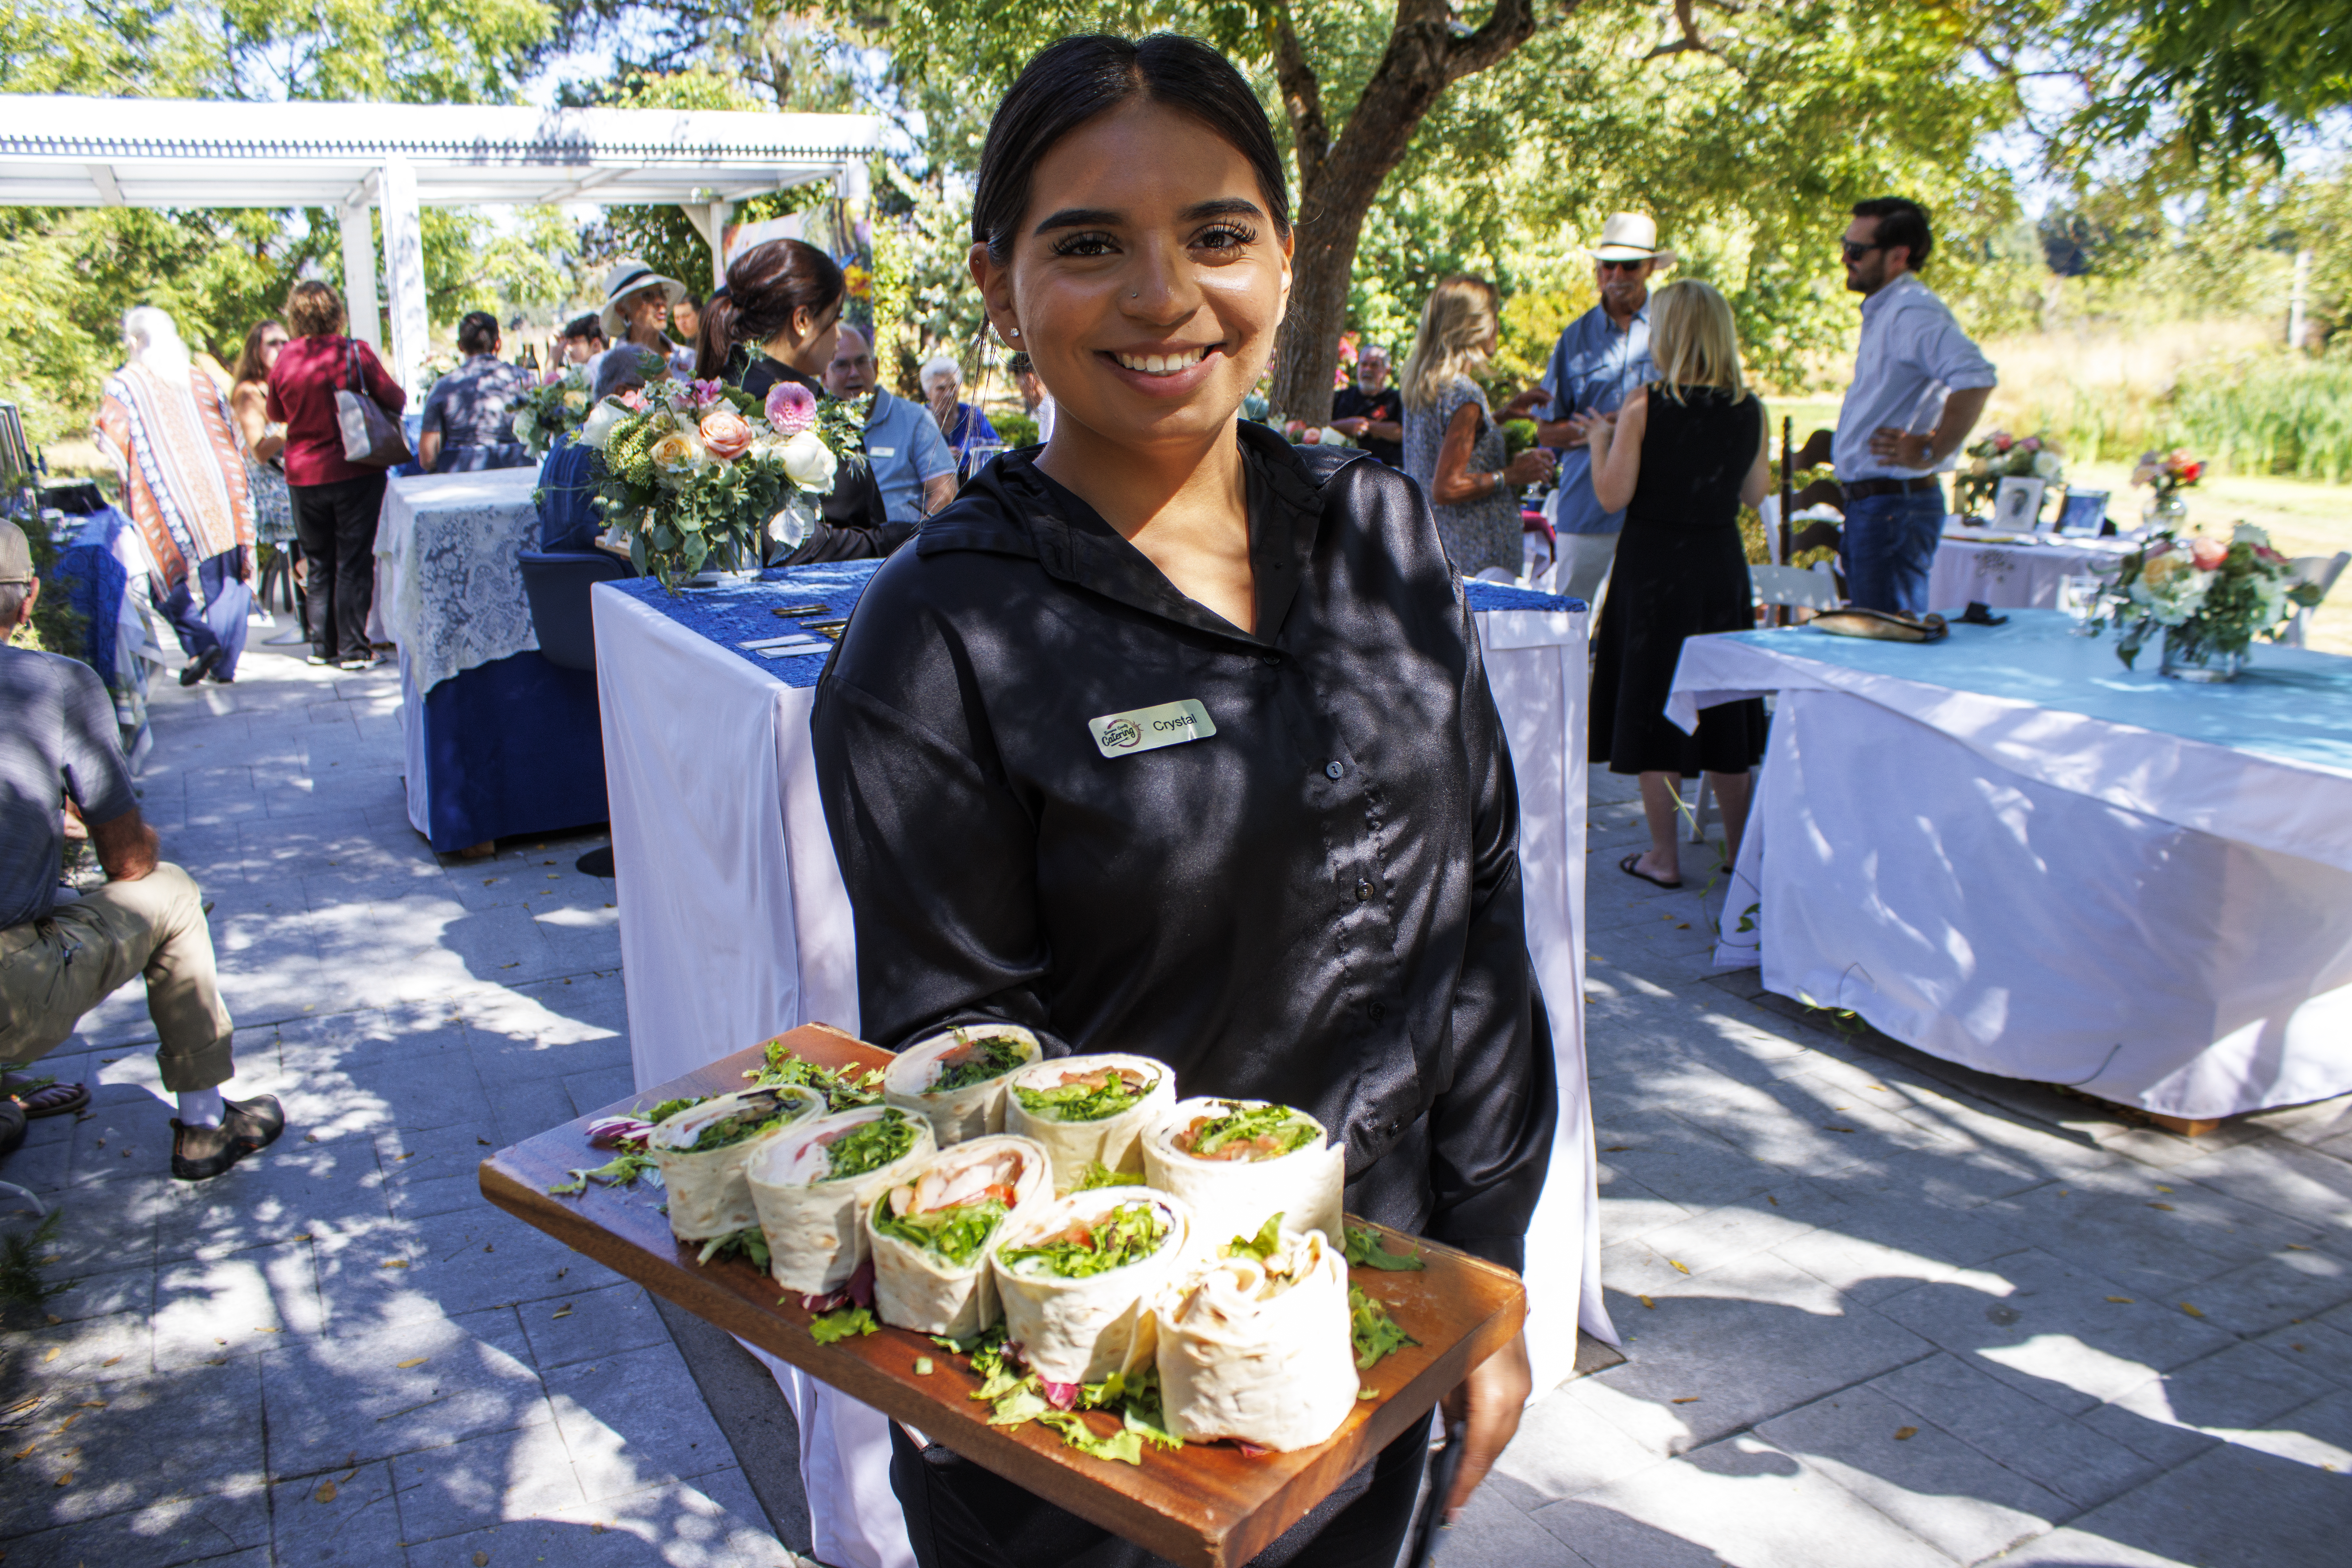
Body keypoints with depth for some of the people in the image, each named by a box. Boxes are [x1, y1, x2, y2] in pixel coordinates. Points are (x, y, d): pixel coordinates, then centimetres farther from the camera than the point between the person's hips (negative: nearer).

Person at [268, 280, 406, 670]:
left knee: (319, 564, 14)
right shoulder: (355, 353, -10)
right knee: (354, 562, 1)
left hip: (303, 474, 3)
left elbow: (276, 414, 12)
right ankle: (352, 649, -1)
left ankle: (322, 645, 16)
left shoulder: (284, 361, -1)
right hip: (354, 472, -3)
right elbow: (396, 400, -6)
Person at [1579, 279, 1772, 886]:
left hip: (1652, 565, -4)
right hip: (1720, 561, 4)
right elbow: (1755, 493, 10)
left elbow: (1612, 496, -11)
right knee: (1720, 700, 15)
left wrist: (1600, 442, 6)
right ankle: (1740, 848, 24)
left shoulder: (1644, 406, -13)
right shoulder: (1751, 409, -1)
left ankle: (1663, 857, 10)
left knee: (1653, 701, 5)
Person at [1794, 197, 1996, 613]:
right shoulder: (1882, 312, 17)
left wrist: (1931, 453, -23)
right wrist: (1837, 445, 17)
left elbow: (1976, 379, -31)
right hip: (1868, 503, 11)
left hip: (1896, 505, -11)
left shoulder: (1913, 311, -16)